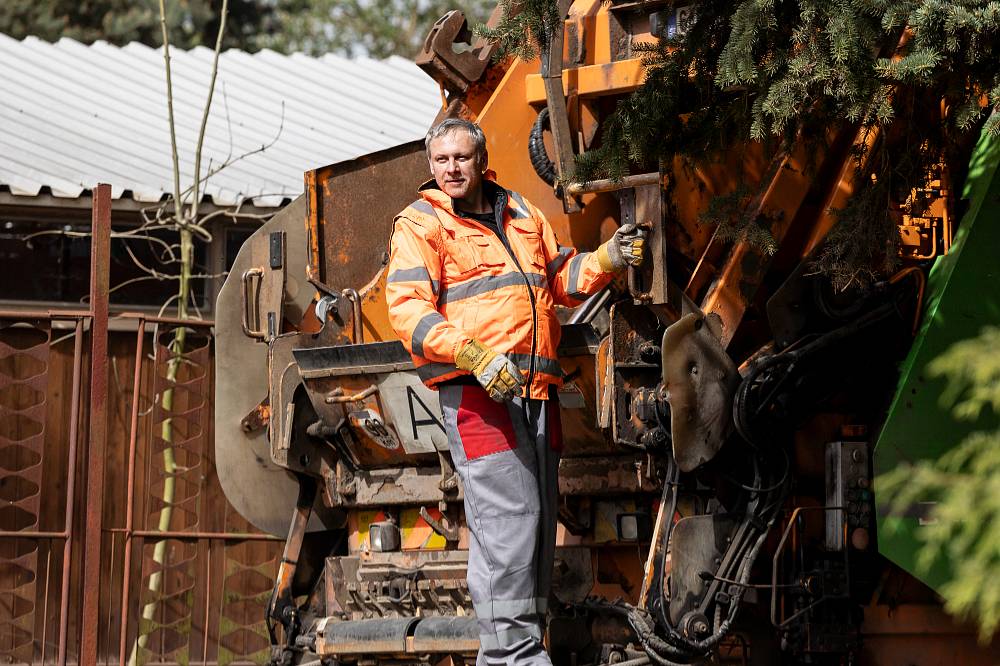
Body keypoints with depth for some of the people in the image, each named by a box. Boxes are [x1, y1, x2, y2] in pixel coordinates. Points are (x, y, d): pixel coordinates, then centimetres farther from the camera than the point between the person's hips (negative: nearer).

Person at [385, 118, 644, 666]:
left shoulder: (521, 214, 21)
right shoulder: (420, 225, 1)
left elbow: (561, 278, 32)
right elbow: (409, 311, -11)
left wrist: (607, 259, 11)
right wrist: (474, 355, -24)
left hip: (535, 391, 7)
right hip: (475, 392, -7)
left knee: (540, 519, 8)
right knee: (507, 516, -15)